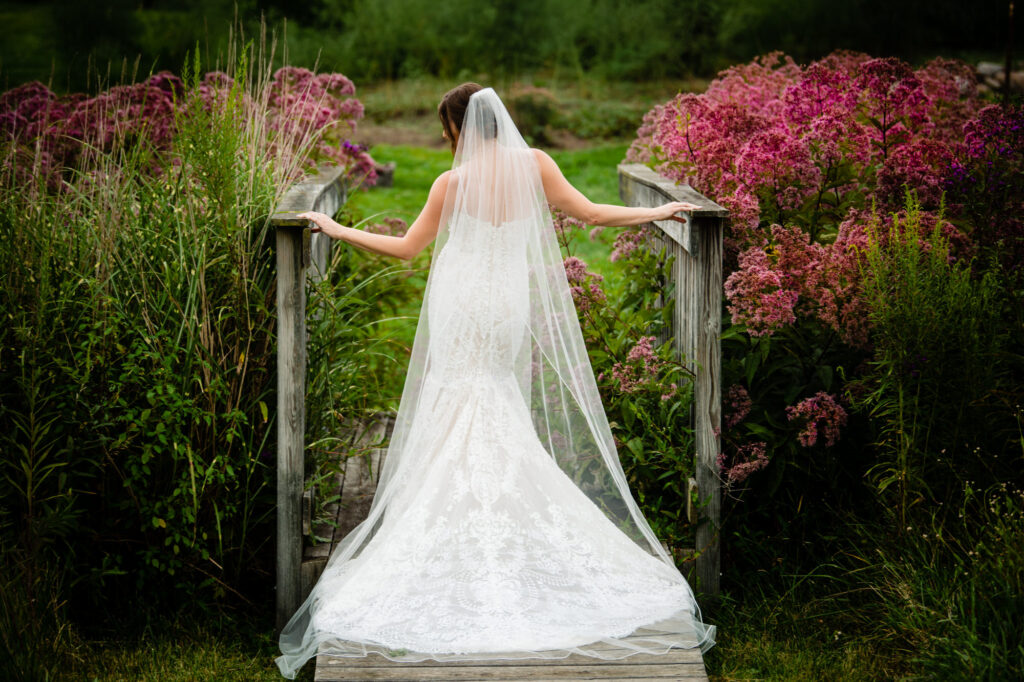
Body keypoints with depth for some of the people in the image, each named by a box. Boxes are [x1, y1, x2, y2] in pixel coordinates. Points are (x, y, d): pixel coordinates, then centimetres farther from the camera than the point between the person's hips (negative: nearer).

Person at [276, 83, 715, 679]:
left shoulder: (453, 184, -11)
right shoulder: (535, 164, -5)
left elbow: (405, 249, -4)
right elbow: (590, 212, -1)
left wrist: (337, 230, 8)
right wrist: (660, 212, 12)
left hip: (462, 305, -3)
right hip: (510, 306, 3)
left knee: (461, 416, 3)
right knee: (504, 419, 12)